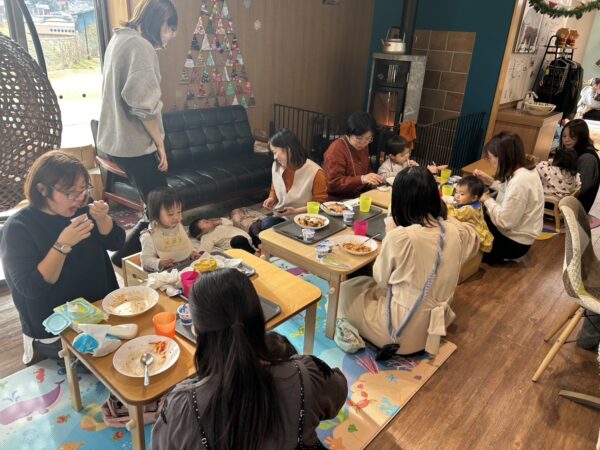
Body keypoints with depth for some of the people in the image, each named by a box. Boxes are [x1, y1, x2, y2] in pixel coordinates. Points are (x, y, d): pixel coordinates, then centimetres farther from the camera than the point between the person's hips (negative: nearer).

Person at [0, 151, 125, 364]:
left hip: (99, 309, 5)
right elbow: (30, 288, -24)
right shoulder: (17, 228, -18)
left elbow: (116, 243, -1)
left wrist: (101, 218, -21)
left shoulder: (80, 209, -3)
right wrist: (63, 245, -34)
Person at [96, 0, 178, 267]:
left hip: (117, 141, 10)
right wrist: (161, 144, -14)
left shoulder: (119, 39, 15)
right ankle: (123, 258, 9)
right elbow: (144, 106, -24)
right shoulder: (141, 46, -16)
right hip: (135, 144, -10)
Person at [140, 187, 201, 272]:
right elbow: (146, 258, -8)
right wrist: (159, 263, -25)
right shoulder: (149, 236, -10)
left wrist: (193, 252, 6)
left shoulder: (179, 226, 8)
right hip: (166, 272, -6)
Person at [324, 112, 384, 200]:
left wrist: (372, 179, 2)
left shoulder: (363, 146, 8)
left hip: (358, 197, 7)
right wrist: (361, 179, -27)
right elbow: (333, 184, -20)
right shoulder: (336, 150, -15)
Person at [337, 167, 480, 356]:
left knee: (347, 288, 16)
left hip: (403, 331, -6)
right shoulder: (456, 231, -10)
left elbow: (380, 278, -7)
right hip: (434, 326, 6)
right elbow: (473, 238, 17)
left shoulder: (399, 237, -26)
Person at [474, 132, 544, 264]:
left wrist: (487, 200, -17)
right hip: (513, 232, 9)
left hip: (513, 242, -9)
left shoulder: (520, 181, -32)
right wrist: (491, 181, 2)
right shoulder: (523, 169, -3)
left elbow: (504, 221, -29)